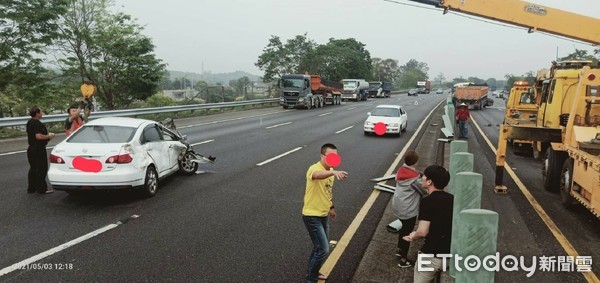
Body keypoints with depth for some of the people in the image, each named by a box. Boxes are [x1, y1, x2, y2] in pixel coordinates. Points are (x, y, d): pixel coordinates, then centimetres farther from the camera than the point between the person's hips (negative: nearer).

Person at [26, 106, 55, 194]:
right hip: (39, 149, -10)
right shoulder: (37, 123, -19)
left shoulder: (30, 122, 13)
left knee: (33, 168, 16)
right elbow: (38, 136, -28)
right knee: (42, 169, -4)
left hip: (31, 148, 10)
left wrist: (47, 134, 17)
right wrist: (48, 136, -12)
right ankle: (42, 189, 0)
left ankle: (31, 188, 23)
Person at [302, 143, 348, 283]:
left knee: (320, 247, 23)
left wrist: (331, 207, 25)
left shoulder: (330, 171, 3)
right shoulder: (315, 168, -25)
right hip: (312, 216, -9)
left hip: (324, 215, 9)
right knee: (323, 250, -9)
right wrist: (334, 172, -69)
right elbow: (317, 175, -51)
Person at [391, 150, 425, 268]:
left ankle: (399, 250, 44)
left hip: (398, 205, 8)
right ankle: (403, 260, 20)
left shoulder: (400, 170, 0)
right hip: (408, 209, -8)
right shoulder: (414, 176, -21)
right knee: (407, 232, 8)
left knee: (404, 228, 28)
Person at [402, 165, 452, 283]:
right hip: (452, 255, 6)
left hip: (432, 255, -6)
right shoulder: (452, 199, 4)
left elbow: (423, 232, -25)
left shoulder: (427, 201, -17)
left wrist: (413, 236, -2)